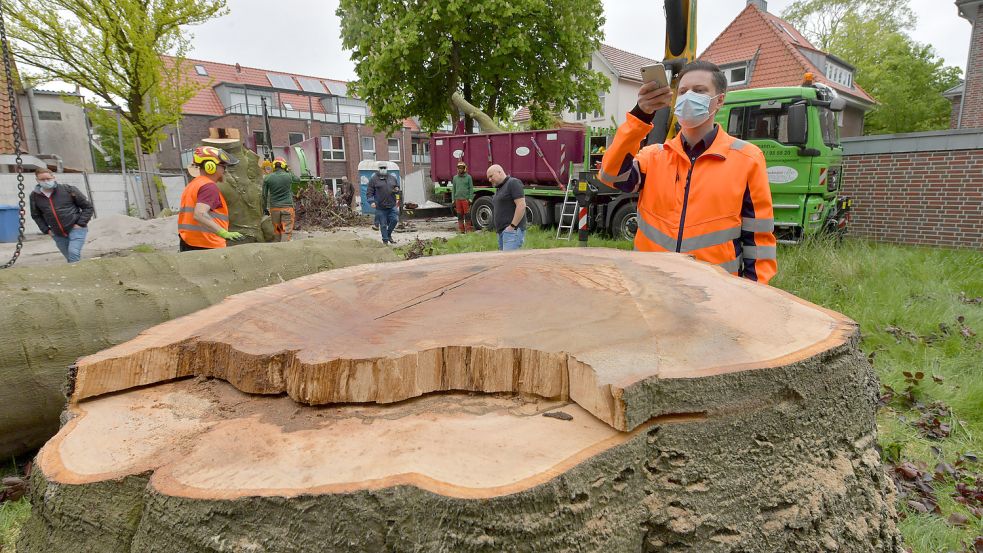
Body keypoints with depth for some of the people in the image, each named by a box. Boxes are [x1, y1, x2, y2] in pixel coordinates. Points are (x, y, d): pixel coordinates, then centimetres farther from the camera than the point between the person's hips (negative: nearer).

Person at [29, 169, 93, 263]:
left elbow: (88, 207, -3)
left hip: (76, 229, -4)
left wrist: (80, 223, -11)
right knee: (70, 259, 10)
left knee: (73, 254, -22)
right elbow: (36, 215, 18)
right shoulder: (35, 196, 3)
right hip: (58, 234, 4)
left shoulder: (68, 189, -7)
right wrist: (46, 230, 6)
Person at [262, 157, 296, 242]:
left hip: (274, 208, 2)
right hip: (287, 207, -2)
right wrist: (287, 171, 32)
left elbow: (264, 195, 6)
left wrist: (264, 208, 17)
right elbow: (297, 179, 21)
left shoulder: (267, 178, 1)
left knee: (277, 231, 12)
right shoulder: (289, 176, -3)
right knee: (287, 231, -5)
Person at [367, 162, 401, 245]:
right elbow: (369, 192, 0)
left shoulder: (392, 178, 13)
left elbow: (398, 187, 25)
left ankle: (389, 234, 21)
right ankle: (385, 240, 17)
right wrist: (371, 202, -14)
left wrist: (397, 190, 0)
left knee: (395, 220, -5)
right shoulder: (374, 179, 1)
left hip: (392, 205, 3)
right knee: (383, 225, 3)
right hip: (380, 207, -3)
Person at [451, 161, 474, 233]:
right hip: (458, 199, 3)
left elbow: (471, 188, -1)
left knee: (467, 215, -4)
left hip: (466, 199, -3)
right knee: (460, 215, 6)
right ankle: (461, 229, 11)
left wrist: (470, 199, -8)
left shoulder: (468, 177, 2)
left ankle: (468, 229, 1)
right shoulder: (455, 178, 12)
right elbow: (454, 189, 14)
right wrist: (453, 200, 9)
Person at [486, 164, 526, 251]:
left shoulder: (513, 183, -7)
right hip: (502, 231, 10)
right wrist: (498, 229, 15)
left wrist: (512, 226, -18)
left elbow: (521, 205, -16)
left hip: (512, 231, -10)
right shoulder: (499, 188, 22)